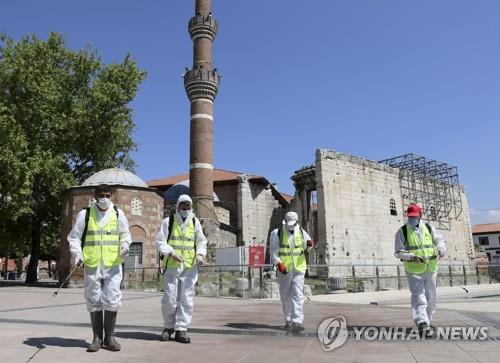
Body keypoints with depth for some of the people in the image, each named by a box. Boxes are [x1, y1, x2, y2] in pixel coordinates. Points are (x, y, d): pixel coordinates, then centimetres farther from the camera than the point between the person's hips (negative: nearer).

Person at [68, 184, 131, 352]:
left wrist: (124, 245, -7)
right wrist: (77, 253, -9)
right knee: (94, 301, 8)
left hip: (113, 265, 0)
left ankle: (109, 337, 14)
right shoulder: (85, 214, 4)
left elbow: (125, 234, 14)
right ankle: (97, 338, 19)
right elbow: (74, 237, 6)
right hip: (92, 265, 0)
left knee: (112, 300, 0)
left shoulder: (118, 213, 7)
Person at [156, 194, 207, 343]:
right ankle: (169, 327, 22)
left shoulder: (195, 222, 10)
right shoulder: (168, 221, 3)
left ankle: (181, 329, 12)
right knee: (169, 298, 1)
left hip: (190, 267, 2)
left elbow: (201, 242, 13)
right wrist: (171, 253, -16)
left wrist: (200, 254, -6)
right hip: (172, 266, -2)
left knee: (186, 299, 2)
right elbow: (160, 241, 0)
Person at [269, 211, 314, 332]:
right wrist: (279, 264, -21)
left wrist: (310, 243, -10)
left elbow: (307, 246, 15)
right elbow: (273, 251, -6)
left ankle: (297, 322, -9)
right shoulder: (277, 233, -3)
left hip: (299, 268, 1)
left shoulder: (301, 231, 7)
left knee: (298, 295, -8)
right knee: (286, 296, 9)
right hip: (284, 269, -1)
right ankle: (288, 320, 26)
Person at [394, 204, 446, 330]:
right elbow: (399, 252, -3)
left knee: (430, 296, 13)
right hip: (413, 269, -4)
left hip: (430, 268, 4)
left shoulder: (429, 228, 9)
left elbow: (439, 241, 9)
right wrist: (411, 256, -21)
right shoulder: (402, 231, 0)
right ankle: (421, 321, -21)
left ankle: (428, 319, 31)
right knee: (418, 294, -15)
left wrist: (441, 250, -14)